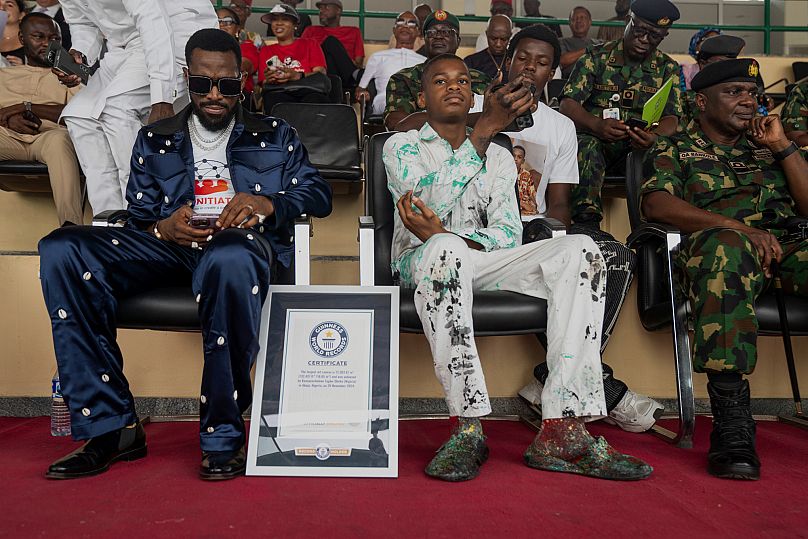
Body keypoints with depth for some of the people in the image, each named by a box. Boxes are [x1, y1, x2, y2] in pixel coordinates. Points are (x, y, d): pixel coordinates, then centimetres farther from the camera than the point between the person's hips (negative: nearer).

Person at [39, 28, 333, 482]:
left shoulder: (276, 136, 22)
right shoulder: (154, 140, 25)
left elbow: (319, 193, 10)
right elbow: (138, 219, 16)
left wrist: (268, 202, -11)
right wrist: (163, 229, -9)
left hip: (243, 244, -3)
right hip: (169, 247, 3)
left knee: (230, 259, -42)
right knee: (61, 250, -22)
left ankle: (223, 435, -25)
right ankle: (111, 427, -19)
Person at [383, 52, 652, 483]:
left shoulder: (499, 157, 20)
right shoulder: (402, 146, 10)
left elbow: (509, 235, 4)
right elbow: (429, 205, -13)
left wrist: (443, 231, -15)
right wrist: (485, 129, -21)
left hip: (483, 265, 4)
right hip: (423, 264, -3)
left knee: (580, 250, -21)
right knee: (447, 248, -40)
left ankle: (563, 429, -30)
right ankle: (467, 427, -36)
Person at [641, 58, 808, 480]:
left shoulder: (767, 145, 32)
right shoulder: (675, 149, 18)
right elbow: (658, 205, -4)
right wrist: (743, 228, -14)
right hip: (721, 242, -4)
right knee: (728, 247, -40)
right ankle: (731, 421, -42)